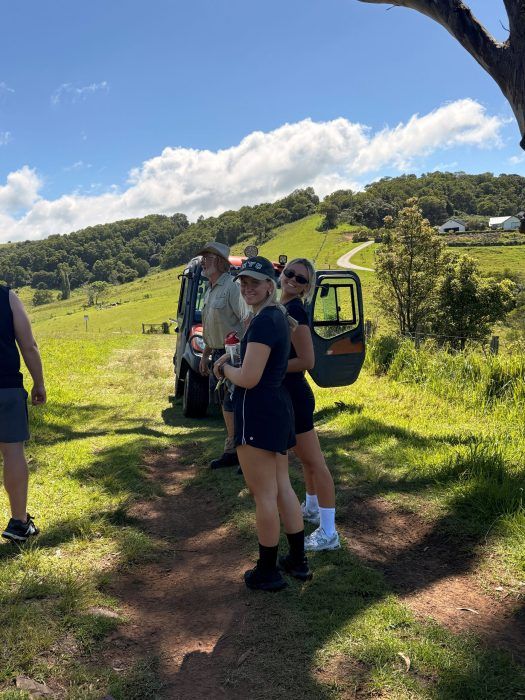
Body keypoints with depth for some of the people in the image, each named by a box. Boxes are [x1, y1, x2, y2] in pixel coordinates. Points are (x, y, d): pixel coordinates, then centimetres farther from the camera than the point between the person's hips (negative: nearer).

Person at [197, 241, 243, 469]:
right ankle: (231, 452, 26)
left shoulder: (232, 286, -15)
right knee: (226, 404, 15)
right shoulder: (210, 290, 15)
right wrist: (205, 355, 21)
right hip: (218, 355, 9)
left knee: (235, 406, -7)